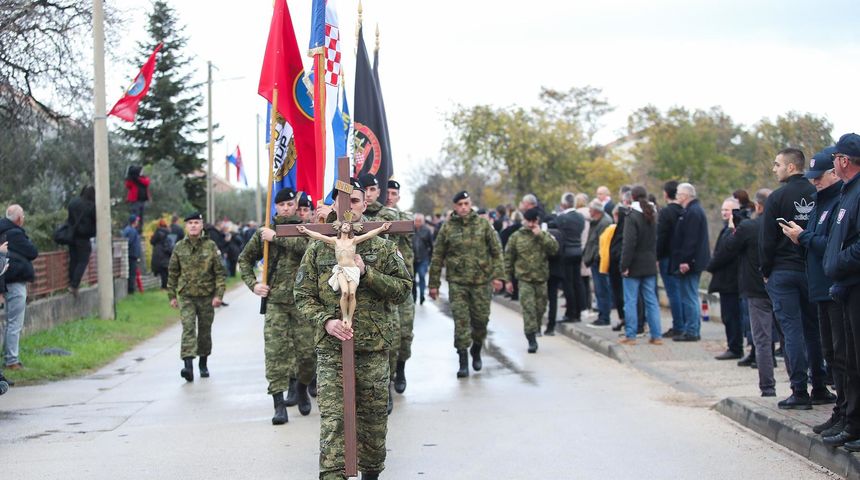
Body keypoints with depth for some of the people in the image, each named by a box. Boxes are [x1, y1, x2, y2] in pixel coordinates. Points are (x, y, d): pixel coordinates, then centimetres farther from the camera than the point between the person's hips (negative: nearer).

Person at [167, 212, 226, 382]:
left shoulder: (211, 246, -1)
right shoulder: (179, 247, 3)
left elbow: (219, 272, -1)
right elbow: (172, 273, 10)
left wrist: (218, 294, -9)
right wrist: (172, 296, 7)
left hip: (206, 296, 0)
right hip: (186, 296, 0)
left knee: (205, 330, 10)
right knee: (188, 327, -15)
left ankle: (203, 363, 27)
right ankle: (188, 365, -24)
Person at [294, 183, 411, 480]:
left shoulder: (383, 248, 6)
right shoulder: (317, 250, 6)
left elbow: (404, 289, 0)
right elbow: (303, 297, 5)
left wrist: (366, 273, -12)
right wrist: (325, 321, -14)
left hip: (374, 348, 1)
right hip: (331, 348, -1)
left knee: (373, 420, 10)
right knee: (332, 421, -11)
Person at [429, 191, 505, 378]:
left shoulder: (483, 225, 3)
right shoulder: (447, 228, 2)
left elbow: (497, 251, 4)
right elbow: (437, 257, 6)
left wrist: (498, 275, -6)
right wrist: (434, 284, 5)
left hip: (482, 281, 1)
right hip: (457, 282, -1)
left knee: (481, 319, 7)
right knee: (461, 321, -7)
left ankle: (476, 351, 31)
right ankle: (463, 361, -2)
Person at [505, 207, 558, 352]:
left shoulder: (544, 236, 6)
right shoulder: (516, 237, 2)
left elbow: (554, 248, -13)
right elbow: (508, 258, 5)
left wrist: (540, 235, -16)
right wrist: (508, 279, 3)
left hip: (541, 279, 2)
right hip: (524, 279, -2)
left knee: (540, 308, 9)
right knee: (528, 309, -11)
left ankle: (535, 330, 28)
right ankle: (531, 339, -12)